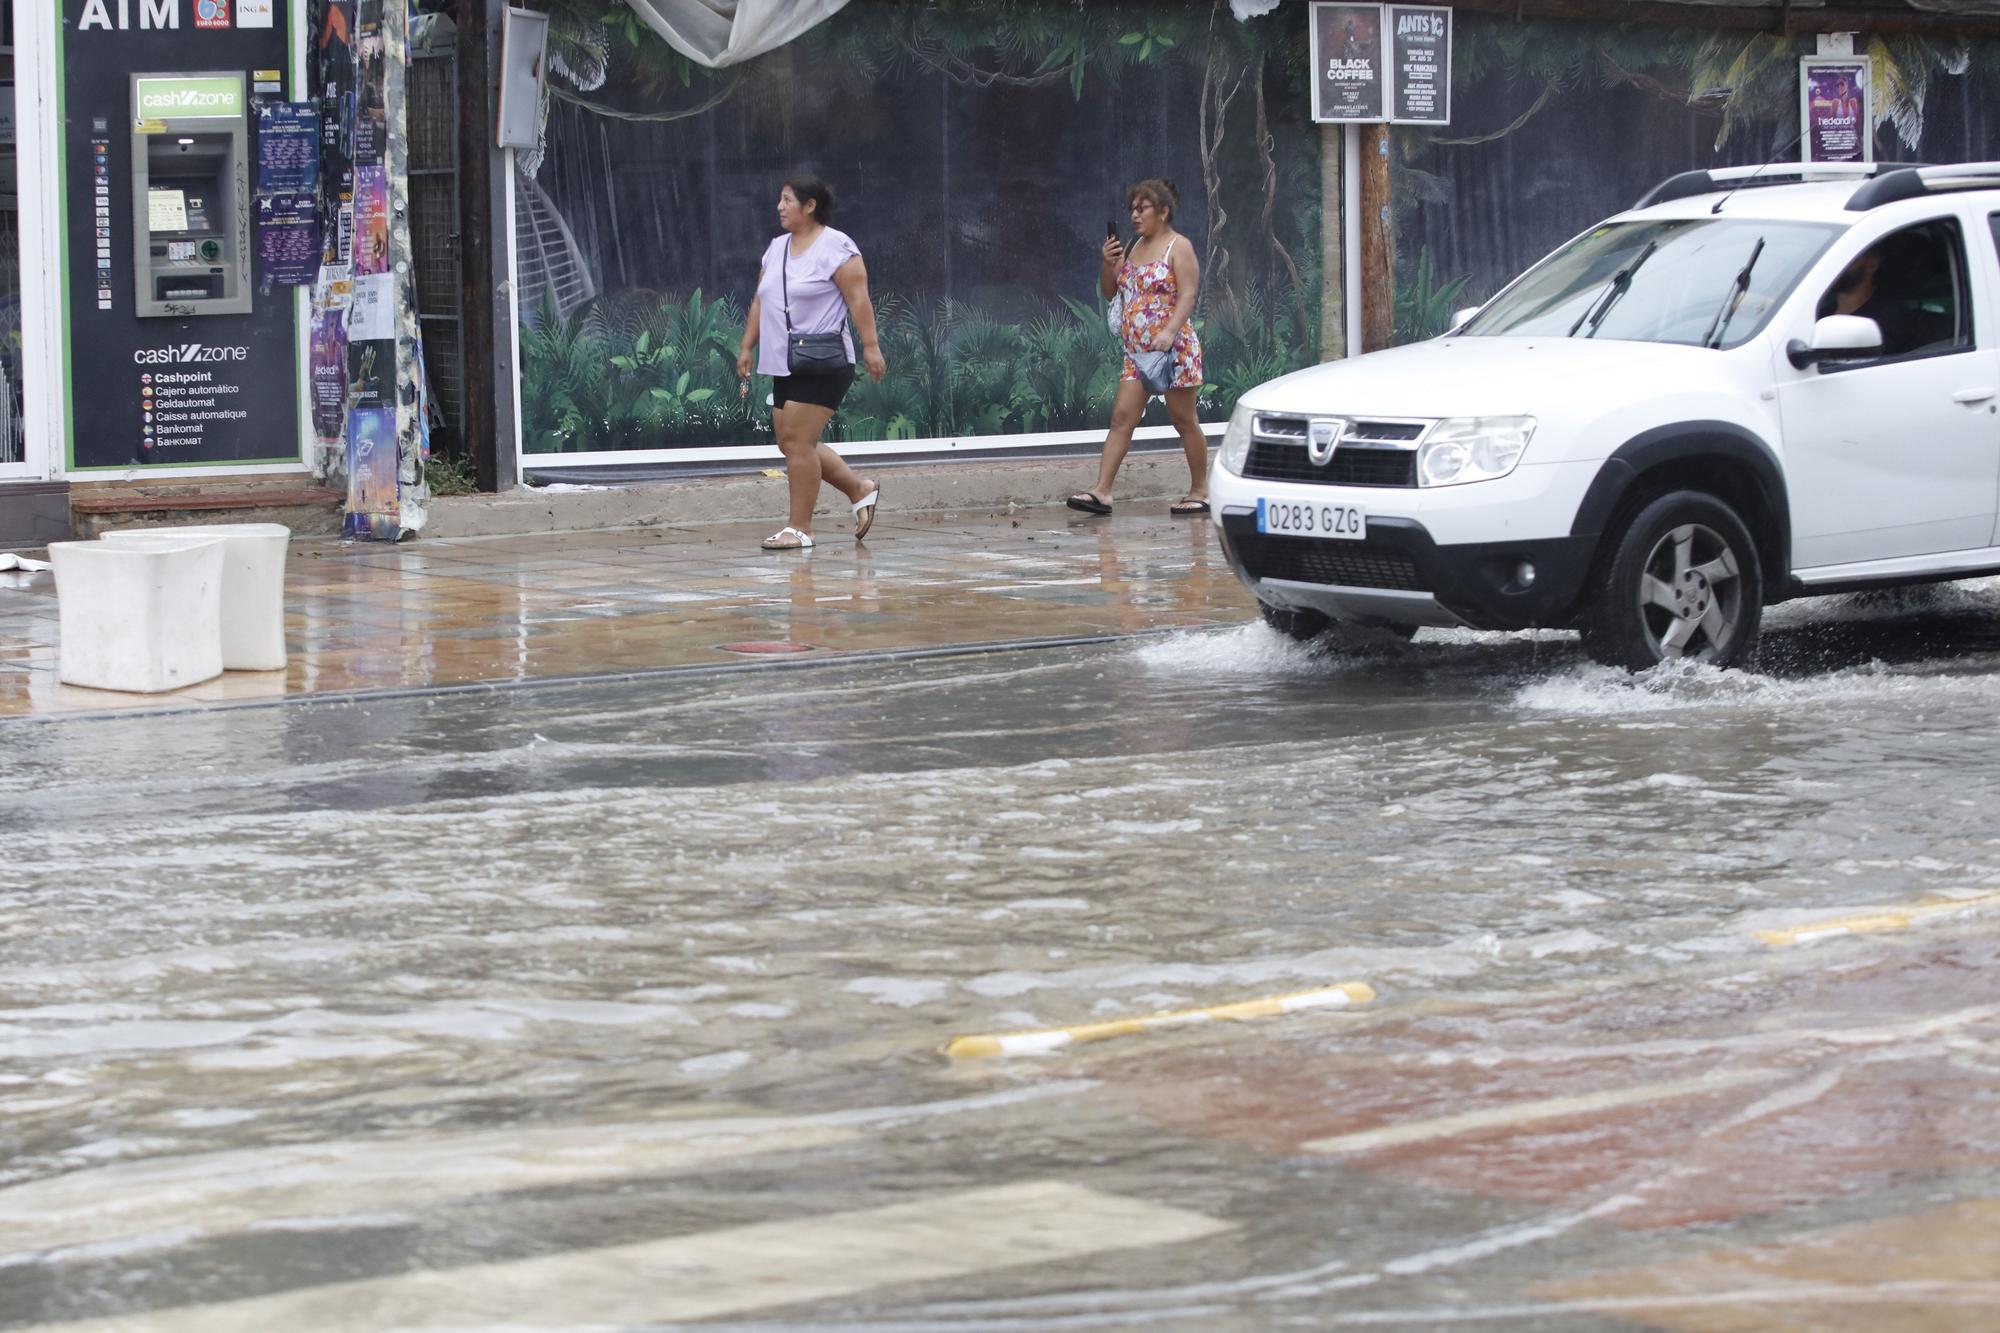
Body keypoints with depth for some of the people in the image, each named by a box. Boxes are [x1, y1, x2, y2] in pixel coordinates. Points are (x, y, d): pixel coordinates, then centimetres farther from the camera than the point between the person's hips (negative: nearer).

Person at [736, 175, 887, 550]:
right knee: (791, 444, 8)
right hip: (784, 365, 9)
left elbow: (858, 298, -14)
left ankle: (800, 527, -5)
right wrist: (747, 347, 15)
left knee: (799, 441, -12)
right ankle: (860, 490, 23)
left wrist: (870, 346, -20)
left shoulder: (835, 247, -8)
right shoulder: (776, 248, 15)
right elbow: (760, 302, 19)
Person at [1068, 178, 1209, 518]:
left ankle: (1200, 491, 11)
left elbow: (1188, 295, -15)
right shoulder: (1134, 248, 17)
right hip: (1136, 350, 7)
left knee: (1184, 420, 1)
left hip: (1173, 347, -7)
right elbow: (1109, 290, 21)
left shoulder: (1178, 247, -5)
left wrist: (1169, 332, -29)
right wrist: (1108, 263, 0)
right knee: (1122, 417, -2)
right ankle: (1102, 492, -8)